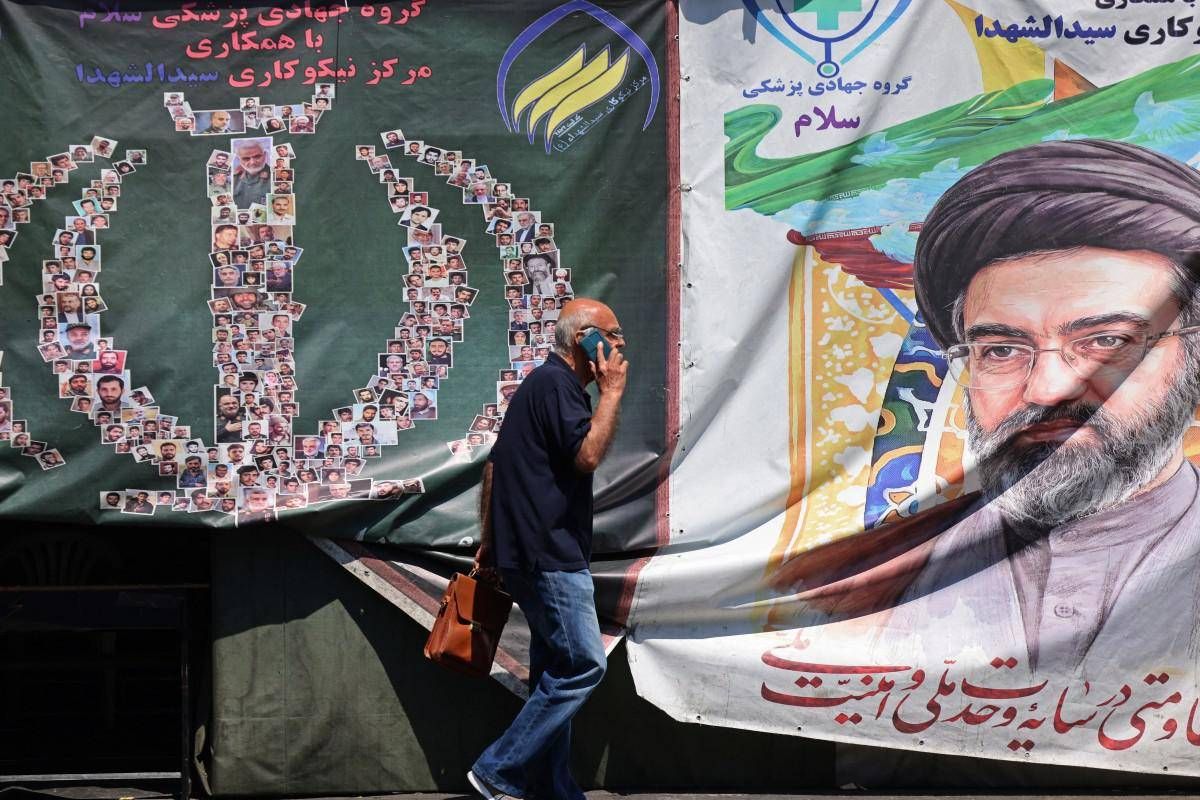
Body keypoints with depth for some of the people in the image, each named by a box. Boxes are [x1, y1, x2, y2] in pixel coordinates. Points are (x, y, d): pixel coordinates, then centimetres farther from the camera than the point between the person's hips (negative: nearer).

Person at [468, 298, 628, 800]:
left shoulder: (542, 383, 20)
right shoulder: (556, 383, -11)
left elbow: (494, 463, 21)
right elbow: (587, 454, -21)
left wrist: (488, 540, 21)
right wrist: (611, 392, -11)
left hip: (531, 552, 11)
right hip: (550, 554, -11)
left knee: (555, 670, 11)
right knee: (584, 664, -11)